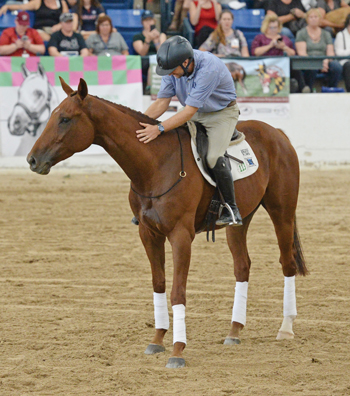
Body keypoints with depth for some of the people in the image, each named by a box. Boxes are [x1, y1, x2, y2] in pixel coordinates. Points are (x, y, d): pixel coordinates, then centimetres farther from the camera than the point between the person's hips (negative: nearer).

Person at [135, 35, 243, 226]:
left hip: (222, 113, -7)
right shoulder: (174, 67, -13)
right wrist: (139, 122, -22)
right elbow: (162, 102, -8)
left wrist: (159, 129, -41)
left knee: (213, 157, -28)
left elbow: (190, 111, -35)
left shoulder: (209, 68, -35)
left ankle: (231, 210, -16)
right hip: (194, 115, 7)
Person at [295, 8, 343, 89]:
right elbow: (302, 53, -5)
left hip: (324, 62, 3)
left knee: (337, 66, -30)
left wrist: (326, 61, -15)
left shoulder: (326, 34, 19)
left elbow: (330, 53, 10)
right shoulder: (301, 34, 8)